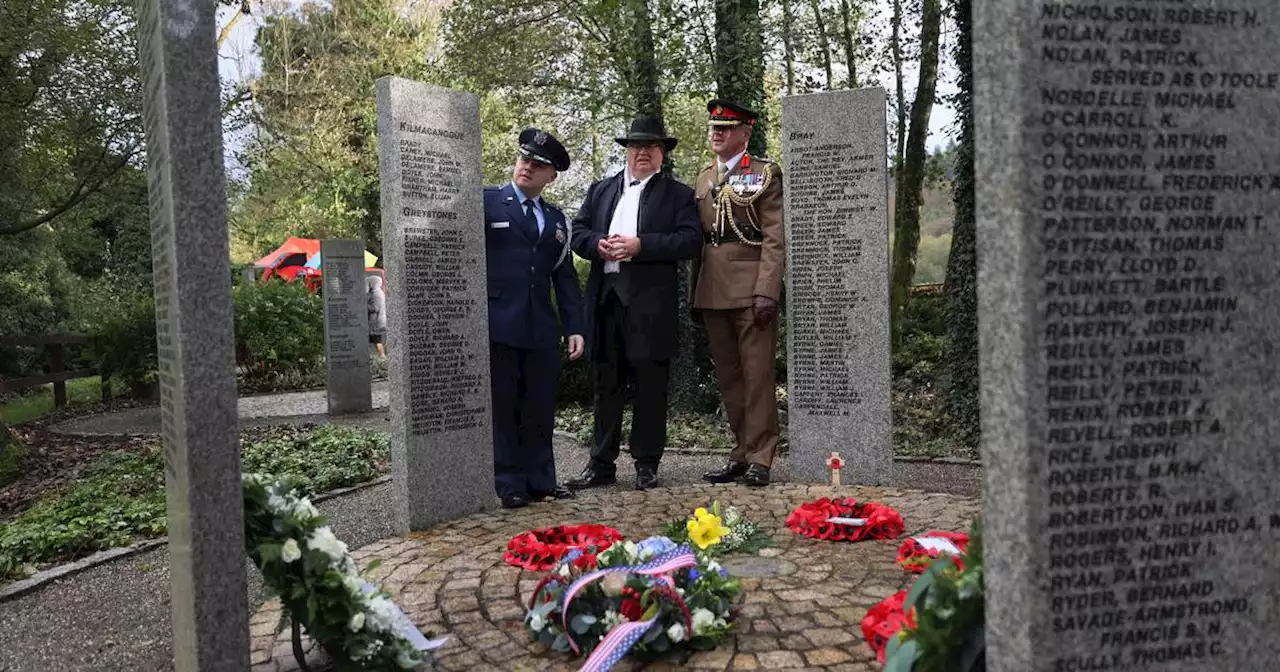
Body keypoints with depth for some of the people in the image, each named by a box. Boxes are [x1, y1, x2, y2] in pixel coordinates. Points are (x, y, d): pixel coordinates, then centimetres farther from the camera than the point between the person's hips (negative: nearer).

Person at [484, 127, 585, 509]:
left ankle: (541, 481, 19)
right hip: (497, 323, -4)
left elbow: (565, 276, 17)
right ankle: (510, 486, 11)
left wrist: (575, 327, 10)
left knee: (541, 407, 8)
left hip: (542, 328, 5)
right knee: (502, 407, 2)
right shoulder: (485, 202, 3)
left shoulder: (555, 219, 18)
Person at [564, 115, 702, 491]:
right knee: (607, 385, 9)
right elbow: (578, 232, 14)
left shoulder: (678, 195, 8)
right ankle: (601, 464, 16)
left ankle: (647, 464, 11)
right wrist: (599, 244, -8)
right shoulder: (600, 190, 20)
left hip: (651, 301, -3)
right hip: (605, 297, 4)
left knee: (650, 386, 1)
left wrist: (640, 245, -14)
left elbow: (690, 242, -5)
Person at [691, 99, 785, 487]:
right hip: (712, 292, 6)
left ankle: (759, 458, 4)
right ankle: (741, 454, 19)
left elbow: (775, 238, -7)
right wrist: (695, 293, 14)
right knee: (728, 379, 10)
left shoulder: (765, 174, 0)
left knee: (757, 375, -3)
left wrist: (766, 292, -16)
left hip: (751, 290, -6)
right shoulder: (703, 179, 18)